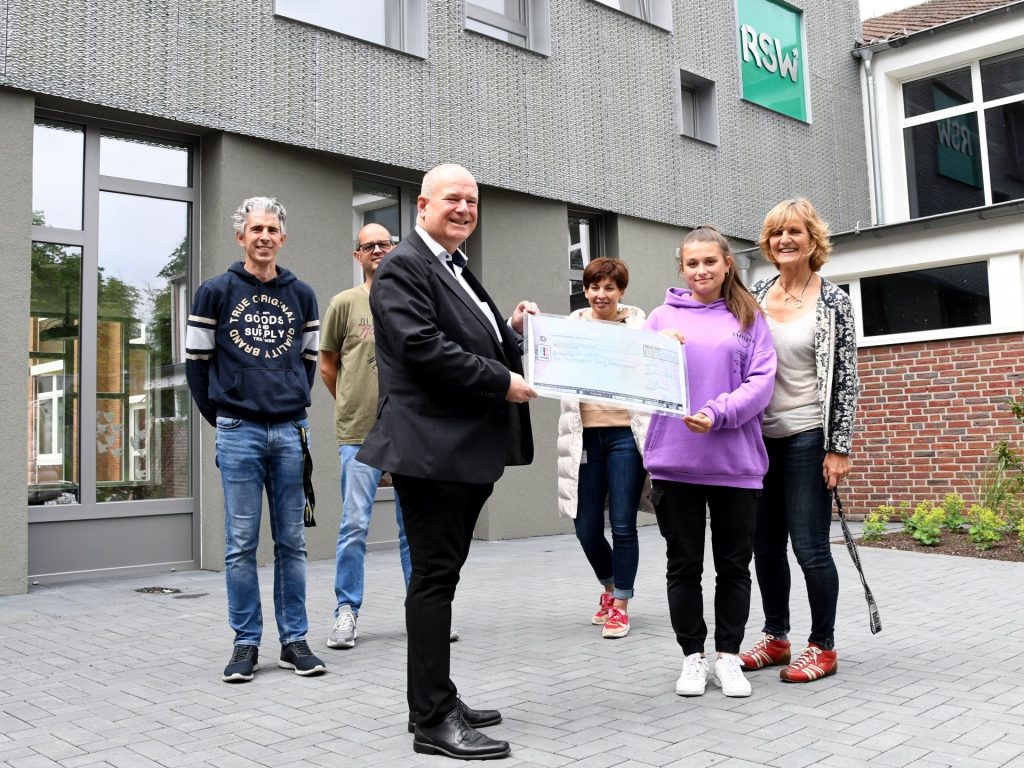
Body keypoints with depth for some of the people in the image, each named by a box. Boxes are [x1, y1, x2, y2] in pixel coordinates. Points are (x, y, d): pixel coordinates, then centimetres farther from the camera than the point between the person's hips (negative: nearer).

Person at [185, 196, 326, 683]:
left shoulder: (301, 295, 10)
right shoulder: (217, 292, 2)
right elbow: (196, 358, 6)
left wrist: (297, 405, 12)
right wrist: (218, 415, 6)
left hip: (290, 431, 2)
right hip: (239, 432, -2)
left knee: (292, 542, 6)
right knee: (241, 544, 2)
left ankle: (294, 641, 14)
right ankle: (246, 643, 12)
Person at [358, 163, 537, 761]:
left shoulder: (458, 271, 21)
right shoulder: (404, 267, -7)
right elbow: (423, 347, -20)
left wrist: (514, 332, 4)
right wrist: (503, 382, -16)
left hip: (468, 449, 9)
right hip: (432, 447, -9)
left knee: (442, 574, 14)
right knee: (436, 577, -5)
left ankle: (436, 701, 24)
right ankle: (434, 719, 4)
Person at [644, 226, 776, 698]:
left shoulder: (749, 319, 6)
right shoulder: (663, 317, 8)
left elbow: (761, 382, -4)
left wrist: (716, 414, -18)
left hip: (736, 460, 0)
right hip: (674, 461, 0)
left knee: (734, 565, 8)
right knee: (684, 565, 8)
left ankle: (728, 658, 22)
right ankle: (692, 657, 20)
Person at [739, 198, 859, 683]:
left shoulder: (833, 302, -3)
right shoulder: (755, 296, 8)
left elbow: (846, 379, -5)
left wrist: (839, 448, -9)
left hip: (807, 439, -5)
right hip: (760, 438, 5)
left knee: (810, 547, -2)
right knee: (765, 546, 11)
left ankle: (823, 647, 15)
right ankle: (776, 638, 27)